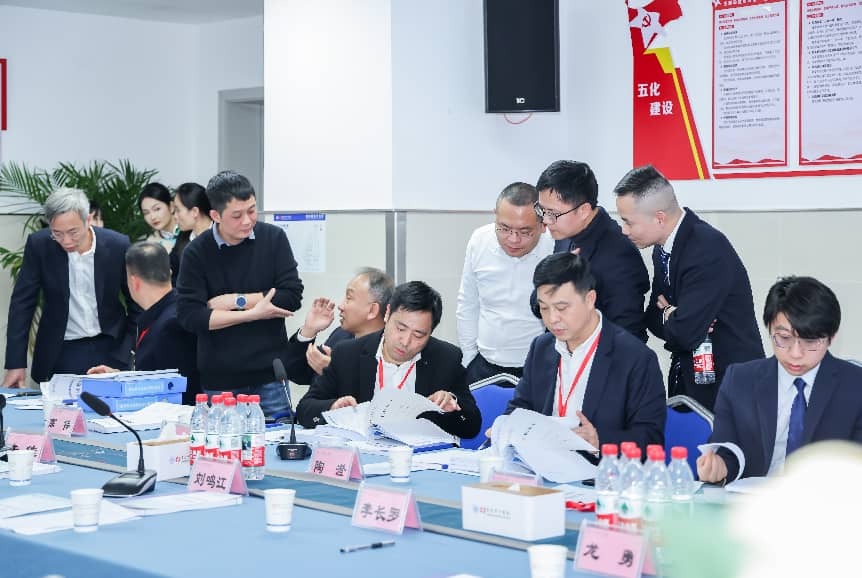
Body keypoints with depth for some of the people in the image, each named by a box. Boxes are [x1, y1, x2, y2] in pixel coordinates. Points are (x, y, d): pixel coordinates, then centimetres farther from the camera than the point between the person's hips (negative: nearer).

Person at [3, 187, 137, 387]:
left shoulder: (118, 245, -10)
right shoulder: (38, 245, -9)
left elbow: (136, 303, 2)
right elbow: (22, 303, -4)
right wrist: (16, 363, -9)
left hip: (111, 349, 0)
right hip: (61, 354, 0)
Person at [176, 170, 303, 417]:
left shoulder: (273, 238, 1)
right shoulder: (196, 253, -4)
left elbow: (292, 296, -5)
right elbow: (188, 315, -11)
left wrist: (236, 300, -9)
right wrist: (253, 313, -13)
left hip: (269, 376, 1)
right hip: (218, 381, -1)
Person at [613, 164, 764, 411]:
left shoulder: (708, 249, -24)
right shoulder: (662, 248, 5)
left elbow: (685, 333, -28)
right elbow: (653, 318, 12)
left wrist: (667, 314, -6)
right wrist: (672, 317, -11)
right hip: (686, 378, 8)